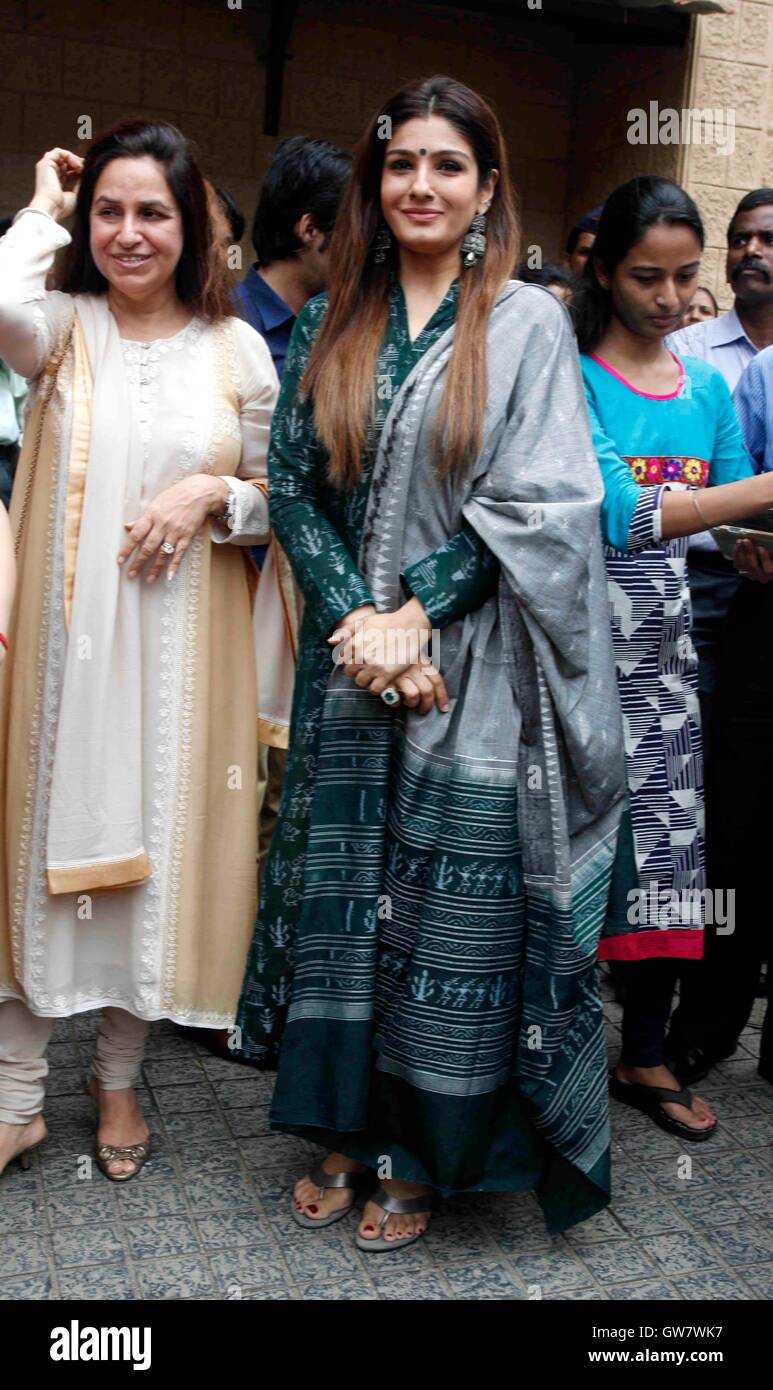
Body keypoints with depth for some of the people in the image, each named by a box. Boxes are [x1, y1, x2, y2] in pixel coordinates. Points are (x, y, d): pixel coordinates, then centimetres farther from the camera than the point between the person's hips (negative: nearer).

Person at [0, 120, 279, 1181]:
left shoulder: (236, 348, 5)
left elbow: (276, 499, 9)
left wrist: (212, 491, -12)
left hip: (183, 646, 1)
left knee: (160, 846, 9)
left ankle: (119, 1078, 30)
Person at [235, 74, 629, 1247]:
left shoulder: (528, 324, 0)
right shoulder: (334, 325, 10)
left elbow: (537, 503, -7)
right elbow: (292, 484, 4)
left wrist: (415, 613, -14)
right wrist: (357, 619, -10)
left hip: (472, 677, -3)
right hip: (349, 672, 4)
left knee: (450, 916, 3)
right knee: (342, 896, 10)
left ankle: (426, 1158, 23)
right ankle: (344, 1131, 30)